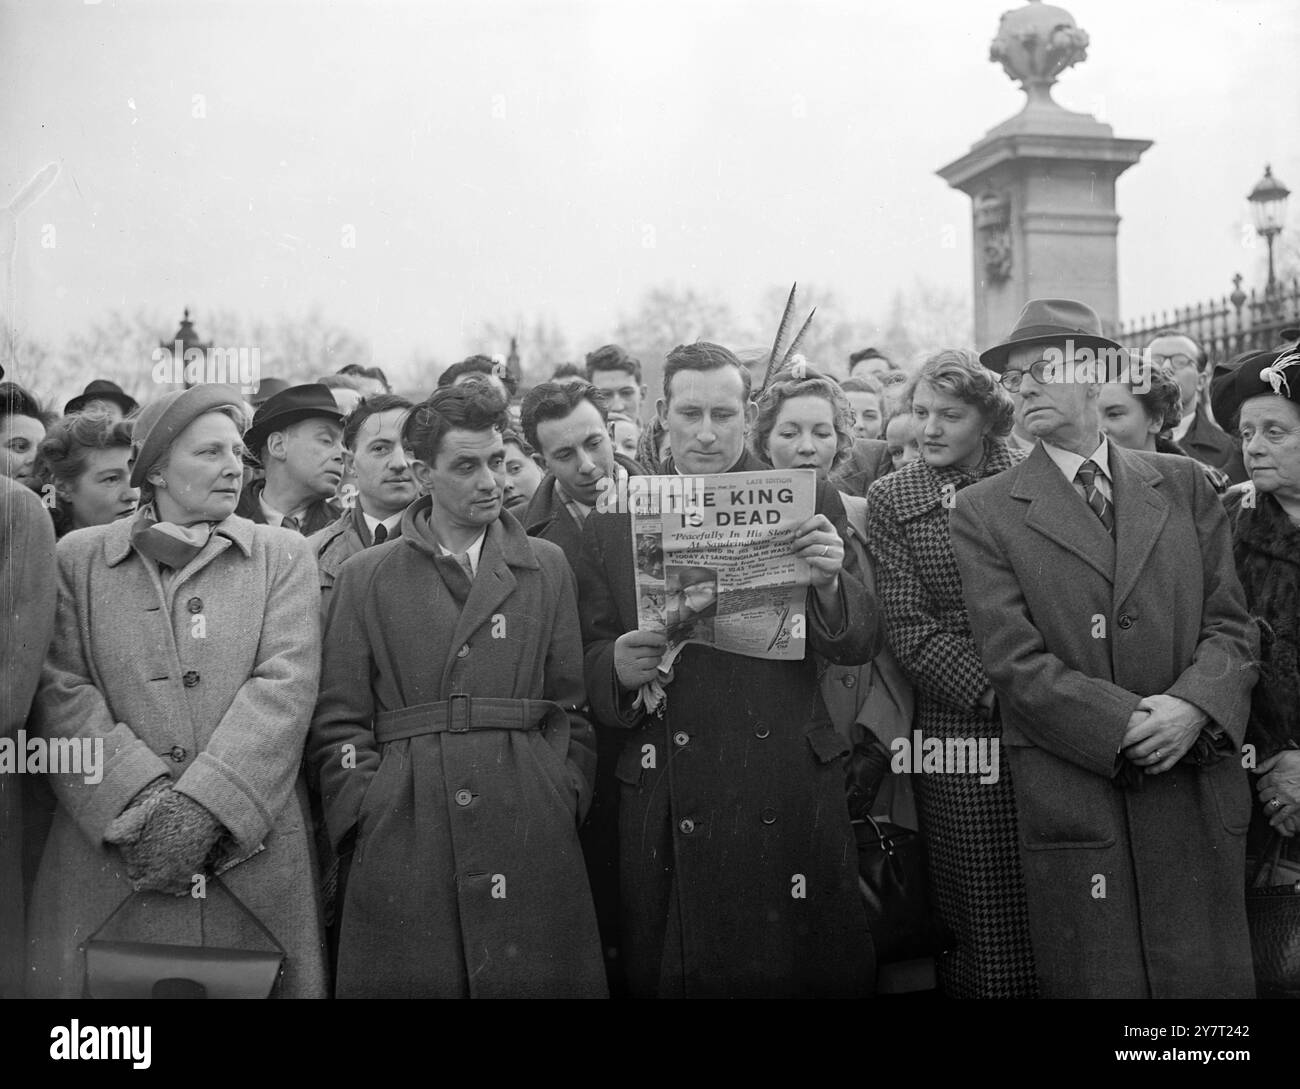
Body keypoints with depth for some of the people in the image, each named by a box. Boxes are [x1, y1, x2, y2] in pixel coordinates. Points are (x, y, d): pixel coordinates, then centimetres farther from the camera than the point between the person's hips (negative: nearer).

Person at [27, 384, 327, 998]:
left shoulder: (283, 556, 9)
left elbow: (284, 686, -4)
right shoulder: (78, 557, 9)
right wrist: (143, 804, -14)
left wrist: (205, 808, -15)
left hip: (251, 851, 1)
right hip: (105, 852, 0)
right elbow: (60, 694, -1)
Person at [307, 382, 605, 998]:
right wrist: (369, 814, -4)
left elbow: (573, 705, 10)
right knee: (407, 978, -1)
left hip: (531, 835, 1)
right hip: (401, 845, -1)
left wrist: (562, 801, -1)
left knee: (537, 979, 1)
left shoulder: (547, 567, 12)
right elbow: (338, 721, 6)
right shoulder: (365, 577, 9)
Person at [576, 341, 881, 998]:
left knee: (805, 970, 6)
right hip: (665, 810, 1)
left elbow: (861, 647, 1)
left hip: (788, 793, 0)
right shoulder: (610, 526, 6)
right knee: (669, 973, 7)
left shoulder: (809, 504, 3)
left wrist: (828, 584, -18)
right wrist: (619, 668, -13)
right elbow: (590, 661, 9)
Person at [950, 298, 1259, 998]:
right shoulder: (984, 511, 3)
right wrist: (1130, 726, -14)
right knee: (1099, 981, 2)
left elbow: (1230, 623, 7)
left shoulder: (1183, 485, 12)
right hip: (1075, 801, -2)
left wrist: (1194, 704, -12)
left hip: (1200, 791, 3)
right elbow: (1015, 661, -5)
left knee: (1211, 979, 6)